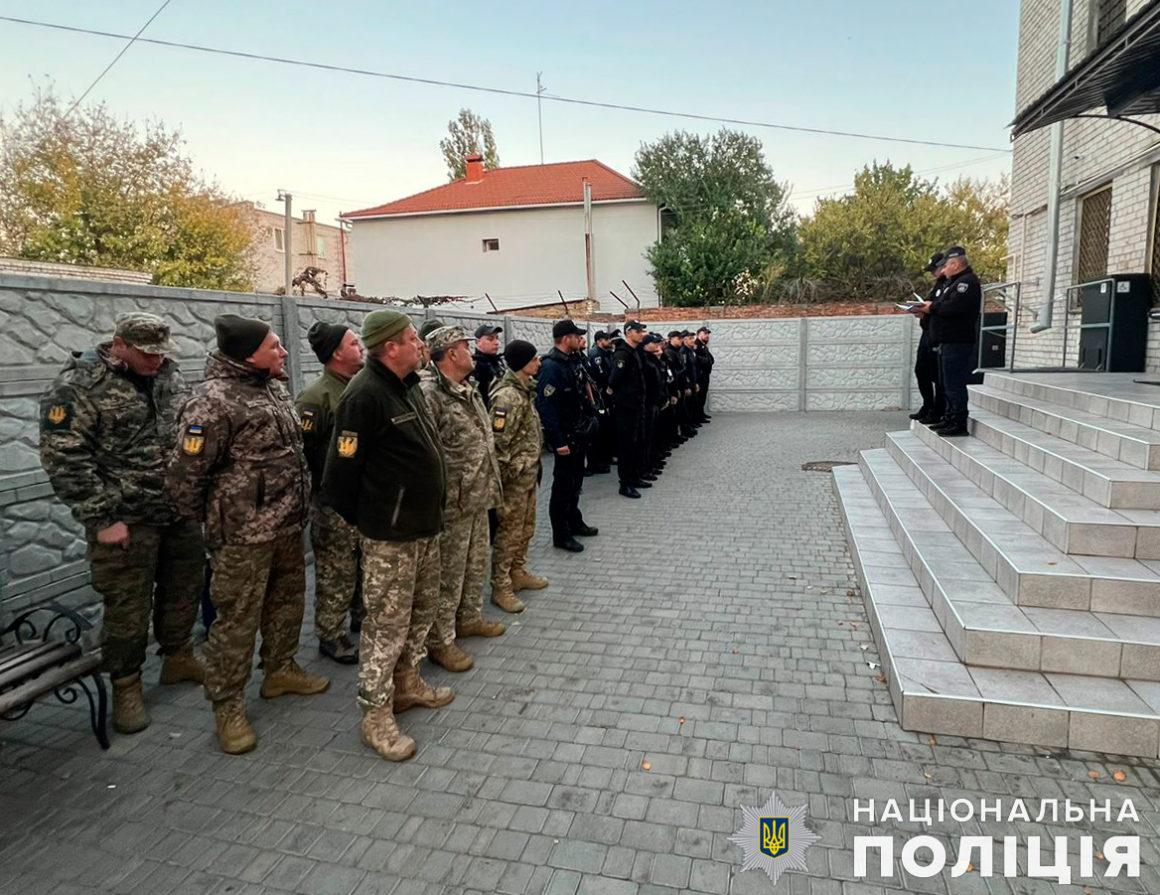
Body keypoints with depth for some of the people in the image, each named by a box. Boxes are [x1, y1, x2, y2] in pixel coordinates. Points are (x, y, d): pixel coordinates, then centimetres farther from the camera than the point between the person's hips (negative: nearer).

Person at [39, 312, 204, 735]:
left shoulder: (167, 373, 5)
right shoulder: (77, 386, -14)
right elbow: (64, 460, -16)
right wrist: (102, 519, -16)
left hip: (182, 511, 6)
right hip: (126, 519, -6)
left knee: (184, 589, 18)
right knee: (128, 607, 4)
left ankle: (179, 658, 39)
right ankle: (126, 686, 24)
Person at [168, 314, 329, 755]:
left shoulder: (275, 388, 9)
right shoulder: (213, 400, -19)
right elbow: (186, 474, -15)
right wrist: (206, 521, -3)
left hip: (287, 525, 9)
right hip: (244, 533, -9)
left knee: (288, 599, 21)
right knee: (237, 618, 2)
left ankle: (280, 669, 40)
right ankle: (228, 706, 18)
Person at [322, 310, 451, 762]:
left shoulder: (409, 385, 10)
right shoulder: (365, 395, -20)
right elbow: (341, 471, -18)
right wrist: (360, 520, -5)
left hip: (425, 525, 9)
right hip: (389, 536, -9)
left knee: (422, 608, 20)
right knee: (387, 622, 1)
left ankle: (406, 682, 38)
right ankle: (376, 715, 15)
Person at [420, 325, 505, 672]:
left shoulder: (470, 391, 12)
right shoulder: (430, 394, -19)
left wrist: (489, 483, 20)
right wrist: (443, 490, -20)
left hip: (478, 498, 9)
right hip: (452, 502, -9)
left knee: (476, 564, 21)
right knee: (448, 573, 2)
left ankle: (469, 616, 40)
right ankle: (439, 640, 15)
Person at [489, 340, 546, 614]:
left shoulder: (525, 389, 10)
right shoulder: (508, 395, -21)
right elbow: (499, 440, -22)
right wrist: (502, 476, -18)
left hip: (529, 473, 9)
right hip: (515, 476, -9)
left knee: (526, 527, 20)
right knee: (509, 531, 1)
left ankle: (518, 573, 36)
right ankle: (501, 587, 13)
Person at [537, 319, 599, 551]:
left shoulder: (567, 362, 11)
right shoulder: (551, 366, -20)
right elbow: (545, 406, -25)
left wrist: (585, 423, 15)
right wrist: (558, 441, -25)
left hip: (577, 434, 10)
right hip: (565, 436, -10)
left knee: (575, 480, 20)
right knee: (563, 484, 0)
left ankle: (574, 521, 36)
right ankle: (560, 535, 10)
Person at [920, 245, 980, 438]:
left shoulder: (968, 282, -12)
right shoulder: (953, 282, 22)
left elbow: (953, 307, -24)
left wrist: (932, 307, -10)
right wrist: (928, 307, 2)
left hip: (958, 342, -11)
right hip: (947, 341, 11)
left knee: (955, 385, -10)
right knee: (948, 385, 16)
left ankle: (959, 424, -7)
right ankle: (949, 419, 24)